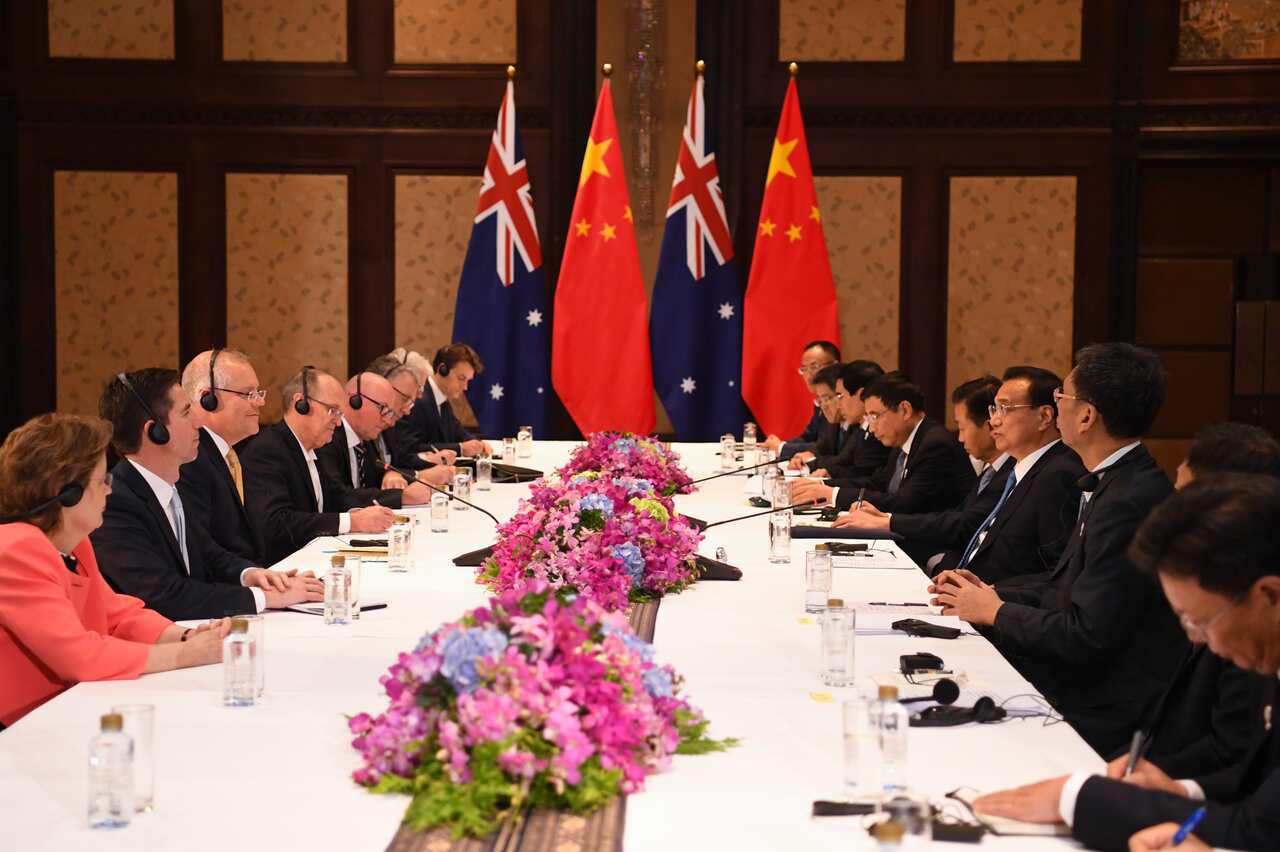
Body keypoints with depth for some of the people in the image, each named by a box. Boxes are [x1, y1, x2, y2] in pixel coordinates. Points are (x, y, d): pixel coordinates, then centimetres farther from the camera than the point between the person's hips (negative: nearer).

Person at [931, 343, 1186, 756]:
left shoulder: (1131, 502, -22)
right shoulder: (1113, 484, 10)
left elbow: (1087, 637, -23)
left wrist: (997, 612, -9)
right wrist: (991, 594, 3)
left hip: (1100, 714, -9)